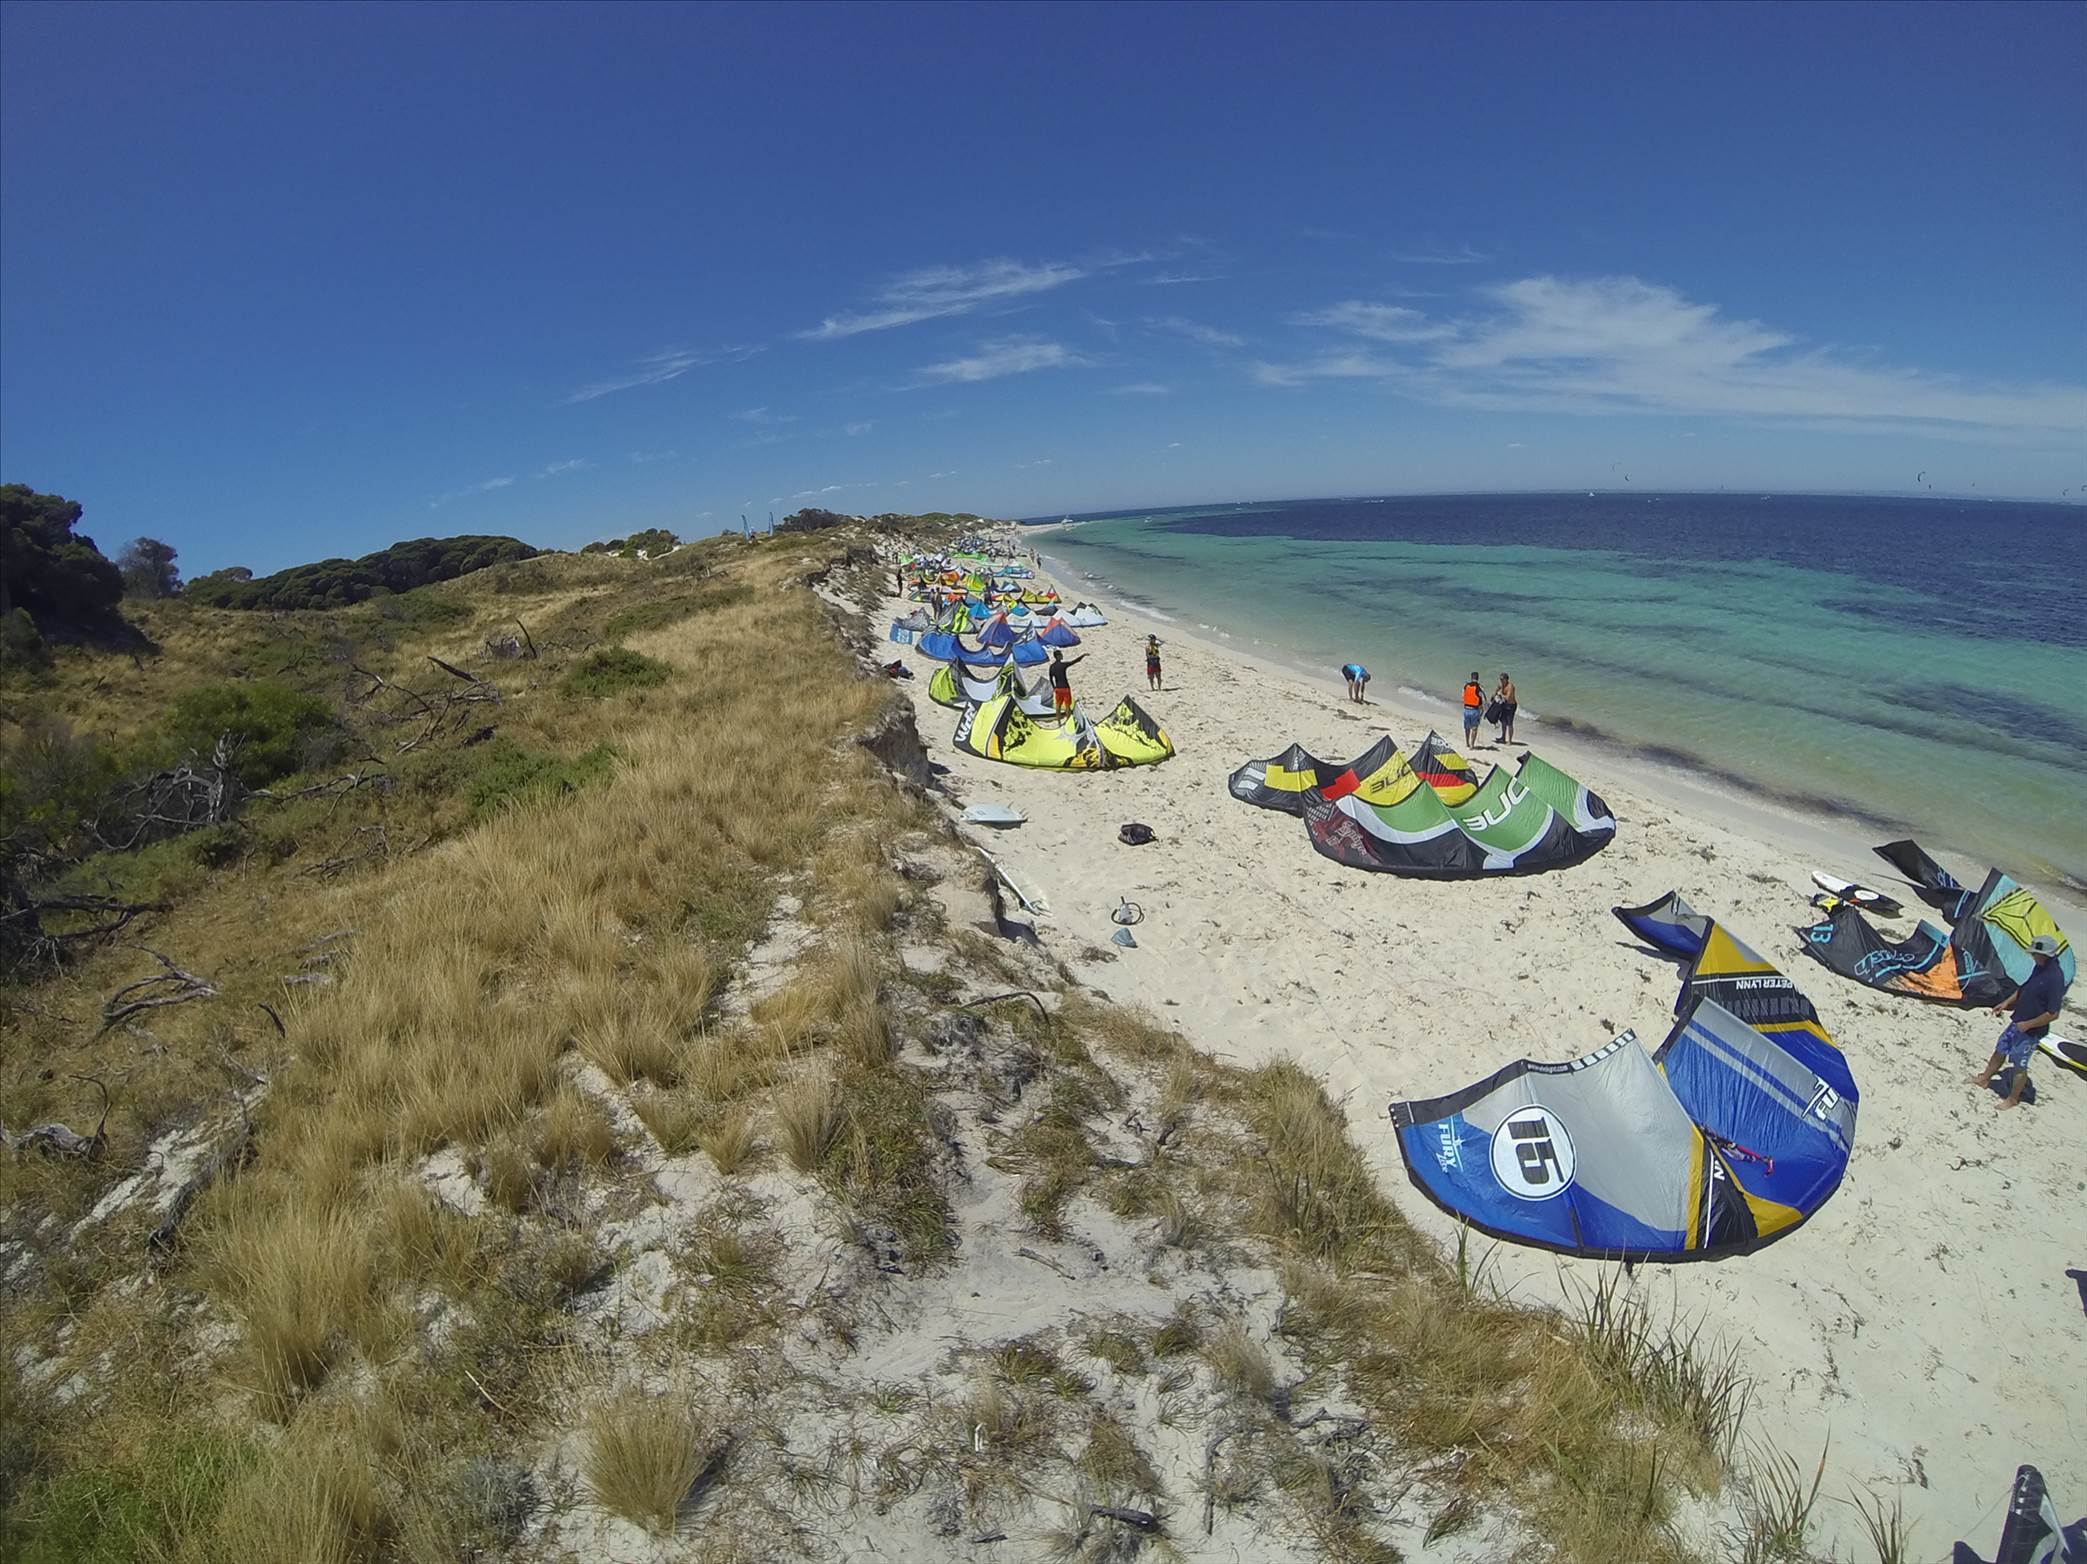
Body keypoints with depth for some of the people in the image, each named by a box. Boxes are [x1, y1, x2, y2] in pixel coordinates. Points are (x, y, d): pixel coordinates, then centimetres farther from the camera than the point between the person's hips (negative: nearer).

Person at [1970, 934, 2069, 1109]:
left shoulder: (2055, 978, -29)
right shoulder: (2040, 968, -2)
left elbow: (2053, 1014, -27)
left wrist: (2027, 1025, -19)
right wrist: (2007, 1002, 12)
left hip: (2031, 1031, -8)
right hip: (2017, 1023, 8)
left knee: (2019, 1065, 8)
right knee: (2000, 1051, 22)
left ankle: (2012, 1099, 25)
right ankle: (1984, 1079, 40)